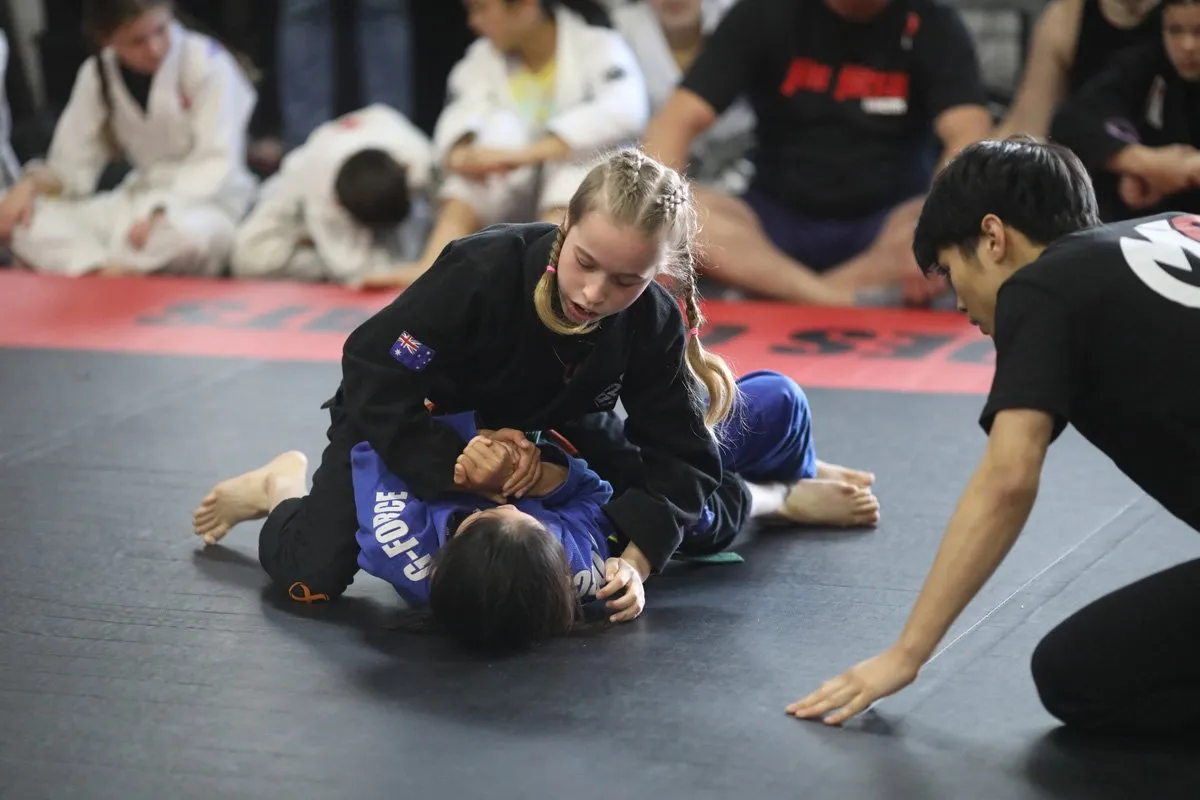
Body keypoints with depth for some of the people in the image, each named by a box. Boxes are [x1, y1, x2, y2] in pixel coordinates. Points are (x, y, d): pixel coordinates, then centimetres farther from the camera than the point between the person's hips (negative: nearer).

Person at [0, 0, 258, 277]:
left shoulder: (207, 61, -12)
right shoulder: (97, 76, 3)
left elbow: (217, 163, -17)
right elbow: (73, 164, 4)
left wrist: (162, 214, -31)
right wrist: (32, 184, -18)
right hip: (140, 201, 5)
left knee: (188, 233, -43)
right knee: (26, 219, -16)